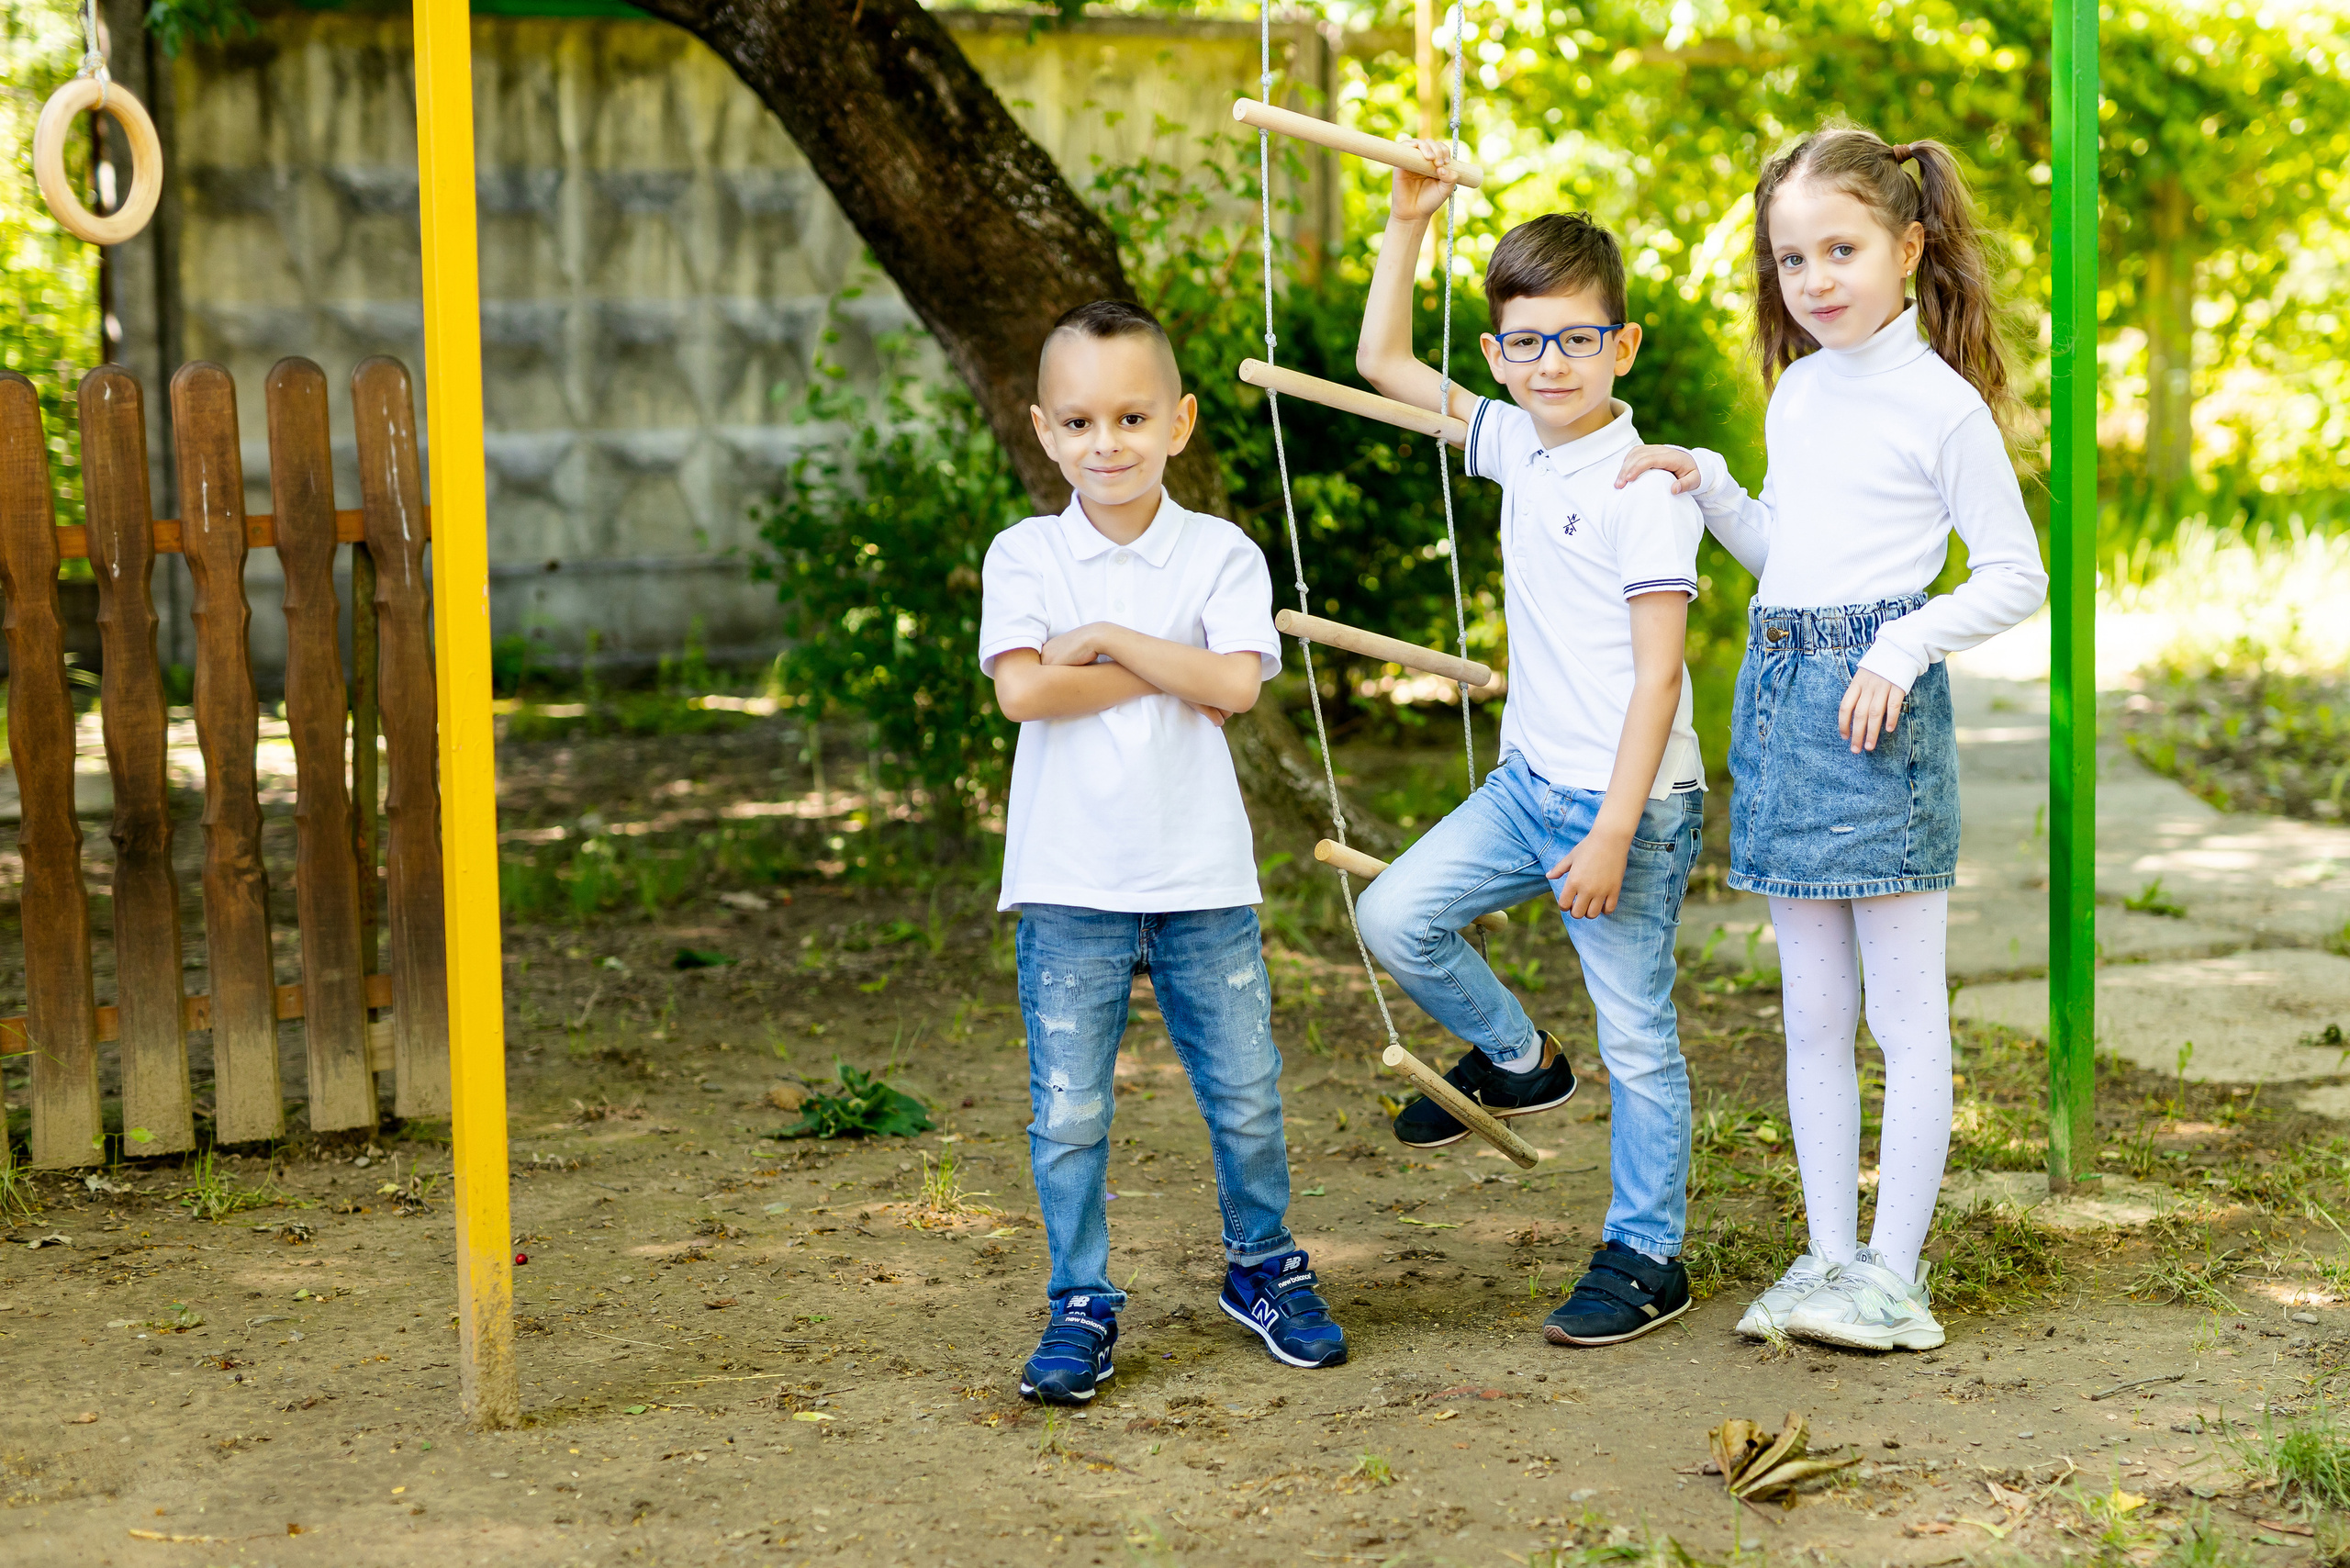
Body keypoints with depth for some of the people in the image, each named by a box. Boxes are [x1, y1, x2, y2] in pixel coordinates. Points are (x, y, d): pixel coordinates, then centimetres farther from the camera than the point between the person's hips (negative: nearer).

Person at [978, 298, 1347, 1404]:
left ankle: (1262, 1269, 31)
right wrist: (1171, 675, -12)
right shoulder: (1024, 556, 0)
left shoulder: (1220, 555, 2)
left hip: (1202, 877, 1)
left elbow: (1236, 681, -14)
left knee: (1245, 1096, 10)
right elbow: (1021, 689, -15)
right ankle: (1080, 1306, 16)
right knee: (1068, 1112, 1)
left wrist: (1106, 639, -13)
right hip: (1070, 886, -1)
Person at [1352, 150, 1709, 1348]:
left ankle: (1646, 1258, 15)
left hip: (1629, 801, -7)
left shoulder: (1646, 487, -16)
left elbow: (1658, 673, -18)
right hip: (1528, 781, 7)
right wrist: (1408, 225, 7)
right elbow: (1381, 362, 16)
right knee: (1394, 915, 2)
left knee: (1636, 1034, 1)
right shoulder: (1517, 446, 6)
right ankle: (1515, 1057, 25)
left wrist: (1613, 833, -21)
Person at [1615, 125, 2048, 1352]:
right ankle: (1829, 1254, 20)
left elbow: (2014, 576, -6)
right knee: (1812, 1011, 11)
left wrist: (1904, 649, -18)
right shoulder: (1797, 390, 13)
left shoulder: (1941, 403, -8)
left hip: (1876, 705, -7)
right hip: (1778, 694, 7)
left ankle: (1894, 1277, 6)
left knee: (1905, 1012, 0)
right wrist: (1710, 485, 10)